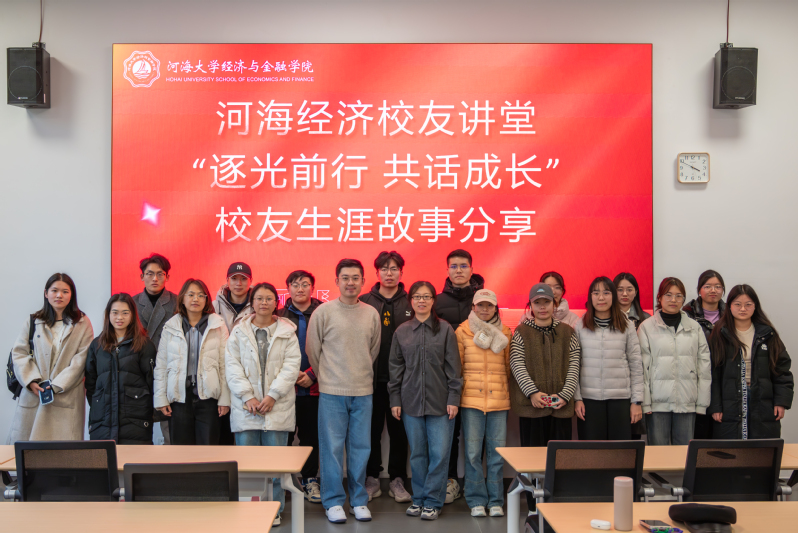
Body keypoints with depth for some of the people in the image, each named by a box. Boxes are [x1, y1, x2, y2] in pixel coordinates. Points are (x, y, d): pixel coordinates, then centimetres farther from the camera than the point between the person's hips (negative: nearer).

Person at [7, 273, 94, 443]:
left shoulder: (82, 324, 4)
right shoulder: (34, 322, 12)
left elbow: (81, 359, -2)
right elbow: (19, 353, 8)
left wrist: (57, 385, -11)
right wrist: (31, 381, -7)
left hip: (66, 397, -2)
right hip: (32, 396, 3)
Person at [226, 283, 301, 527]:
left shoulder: (287, 332, 7)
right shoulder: (239, 332, 9)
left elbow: (291, 366, -1)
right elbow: (232, 367, 1)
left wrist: (272, 396, -11)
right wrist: (247, 397, -10)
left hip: (277, 406, 0)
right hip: (246, 407, 1)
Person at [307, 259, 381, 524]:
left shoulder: (371, 314, 5)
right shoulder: (323, 312, -3)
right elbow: (313, 351, 3)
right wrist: (326, 377, 9)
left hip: (363, 392, 3)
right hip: (332, 392, -2)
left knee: (360, 448, 8)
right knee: (332, 448, 2)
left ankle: (359, 500, 21)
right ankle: (333, 501, 15)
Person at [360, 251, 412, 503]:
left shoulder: (411, 303, 3)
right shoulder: (364, 302, 3)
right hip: (371, 378, 0)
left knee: (399, 430, 8)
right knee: (372, 429, 8)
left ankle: (397, 480, 19)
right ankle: (372, 478, 21)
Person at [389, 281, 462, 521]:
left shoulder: (445, 329, 1)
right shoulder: (402, 332, 8)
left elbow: (453, 366, 0)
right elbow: (396, 368, 10)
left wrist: (453, 398, -5)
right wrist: (395, 400, 5)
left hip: (440, 401, -2)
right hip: (411, 401, 2)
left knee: (439, 454, -1)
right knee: (417, 453, 9)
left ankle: (433, 501, 12)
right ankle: (419, 498, 23)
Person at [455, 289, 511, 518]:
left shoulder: (504, 333, 9)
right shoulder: (463, 332, 4)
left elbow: (509, 366, 17)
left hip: (499, 399, 1)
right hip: (471, 398, -1)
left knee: (497, 452, 3)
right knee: (473, 452, 1)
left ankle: (495, 502, 15)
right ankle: (477, 501, 12)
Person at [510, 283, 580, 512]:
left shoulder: (568, 332, 9)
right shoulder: (521, 332, 5)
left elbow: (574, 366, 4)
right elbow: (517, 365, -3)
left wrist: (564, 394, -9)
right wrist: (533, 392, -15)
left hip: (561, 406, 2)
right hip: (531, 406, -1)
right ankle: (535, 509, 13)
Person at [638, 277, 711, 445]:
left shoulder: (694, 327, 10)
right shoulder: (647, 327, 3)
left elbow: (704, 367, 9)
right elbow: (641, 367, -1)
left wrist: (702, 403, 4)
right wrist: (645, 402, -6)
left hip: (687, 403, 2)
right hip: (658, 403, -2)